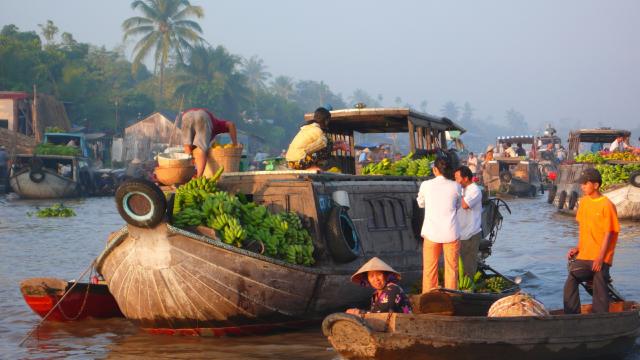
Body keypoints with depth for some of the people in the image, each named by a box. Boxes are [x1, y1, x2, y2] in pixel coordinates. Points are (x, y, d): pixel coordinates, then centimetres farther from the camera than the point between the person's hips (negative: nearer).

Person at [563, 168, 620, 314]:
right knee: (570, 283, -11)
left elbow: (608, 234, -11)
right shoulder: (584, 201, 9)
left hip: (600, 259, -6)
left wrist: (600, 258, -16)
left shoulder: (606, 205, -11)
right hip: (583, 256, 6)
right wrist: (578, 247, 8)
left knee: (600, 291, -6)